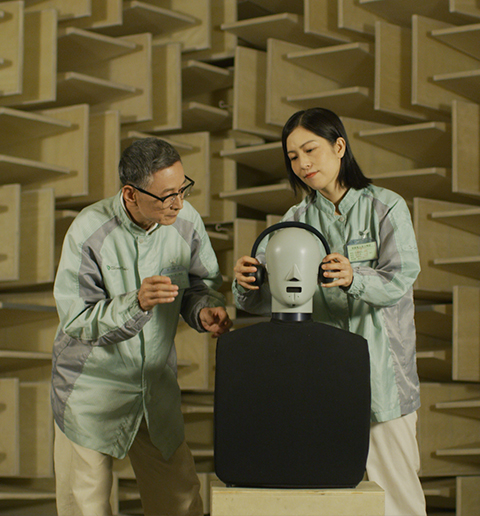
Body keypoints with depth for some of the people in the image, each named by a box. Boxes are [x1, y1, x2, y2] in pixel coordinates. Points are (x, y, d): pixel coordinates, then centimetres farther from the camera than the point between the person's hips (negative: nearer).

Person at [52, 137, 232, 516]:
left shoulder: (186, 221, -9)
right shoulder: (90, 232, -20)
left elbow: (199, 284, 6)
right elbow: (76, 320, -20)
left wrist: (205, 310, -17)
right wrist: (136, 303, -34)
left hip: (158, 384, 4)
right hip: (92, 387, -3)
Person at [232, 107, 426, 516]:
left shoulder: (387, 207, -1)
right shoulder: (297, 219, 8)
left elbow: (399, 280, -14)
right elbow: (270, 299, 0)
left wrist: (353, 279, -35)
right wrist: (247, 286, -24)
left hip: (381, 374, -3)